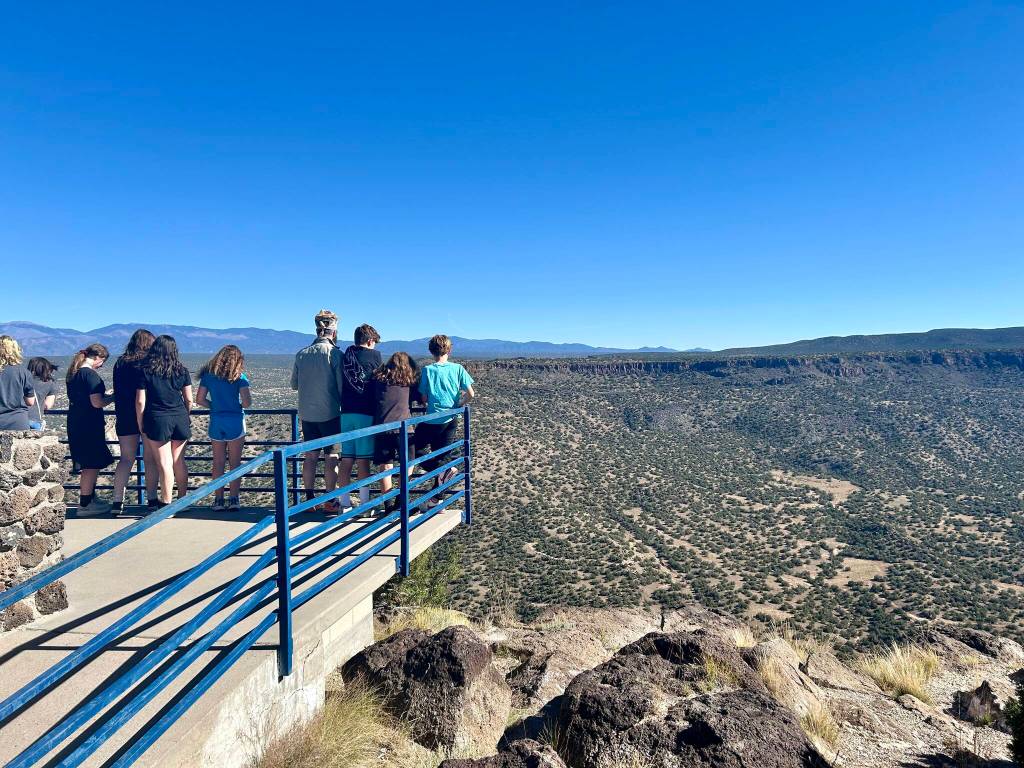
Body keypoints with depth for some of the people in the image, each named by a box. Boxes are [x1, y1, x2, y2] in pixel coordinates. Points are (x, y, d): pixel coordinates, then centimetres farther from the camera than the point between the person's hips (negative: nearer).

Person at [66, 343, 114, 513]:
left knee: (88, 465, 18)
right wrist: (113, 397, -5)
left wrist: (105, 395, 17)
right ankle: (85, 504, 3)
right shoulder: (90, 374, -16)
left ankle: (90, 497, 28)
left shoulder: (73, 373, 12)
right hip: (89, 424, -9)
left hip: (75, 422, 9)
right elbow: (97, 403, -21)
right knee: (93, 465, -1)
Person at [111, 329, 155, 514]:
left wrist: (119, 414, 17)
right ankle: (151, 499, 8)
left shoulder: (120, 363, 6)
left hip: (124, 417, 4)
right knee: (150, 459, 5)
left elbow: (117, 392, 10)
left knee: (126, 459, 9)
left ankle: (117, 501, 5)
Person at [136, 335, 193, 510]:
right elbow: (189, 400, 5)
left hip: (157, 419, -2)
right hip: (180, 419, 3)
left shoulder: (145, 371, -3)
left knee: (164, 463, 1)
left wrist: (140, 423, 5)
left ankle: (166, 504, 5)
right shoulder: (182, 370, 3)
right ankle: (183, 500, 20)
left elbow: (140, 402, -5)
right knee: (179, 461, 12)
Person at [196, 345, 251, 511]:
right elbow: (247, 402, -13)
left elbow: (200, 399, 2)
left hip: (216, 421, 3)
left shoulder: (208, 375, 4)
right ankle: (233, 500, 4)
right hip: (235, 422, -3)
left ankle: (218, 500, 12)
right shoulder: (239, 376, -6)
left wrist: (215, 406, 14)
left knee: (218, 463, 10)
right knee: (235, 463, 5)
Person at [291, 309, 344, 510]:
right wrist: (342, 404, 7)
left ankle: (309, 498, 16)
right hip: (330, 414, -4)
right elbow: (341, 386, -10)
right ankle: (330, 501, 8)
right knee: (331, 457, 4)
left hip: (307, 414, 4)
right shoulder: (334, 353, -10)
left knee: (310, 456, 12)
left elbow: (294, 384, 11)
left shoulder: (301, 354, 4)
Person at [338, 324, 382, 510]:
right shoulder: (374, 355, -1)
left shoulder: (345, 356, 10)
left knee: (346, 458, 7)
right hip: (365, 413, -4)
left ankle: (344, 503, 10)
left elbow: (339, 385, 13)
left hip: (346, 412, 4)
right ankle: (364, 503, 2)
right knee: (363, 459, -1)